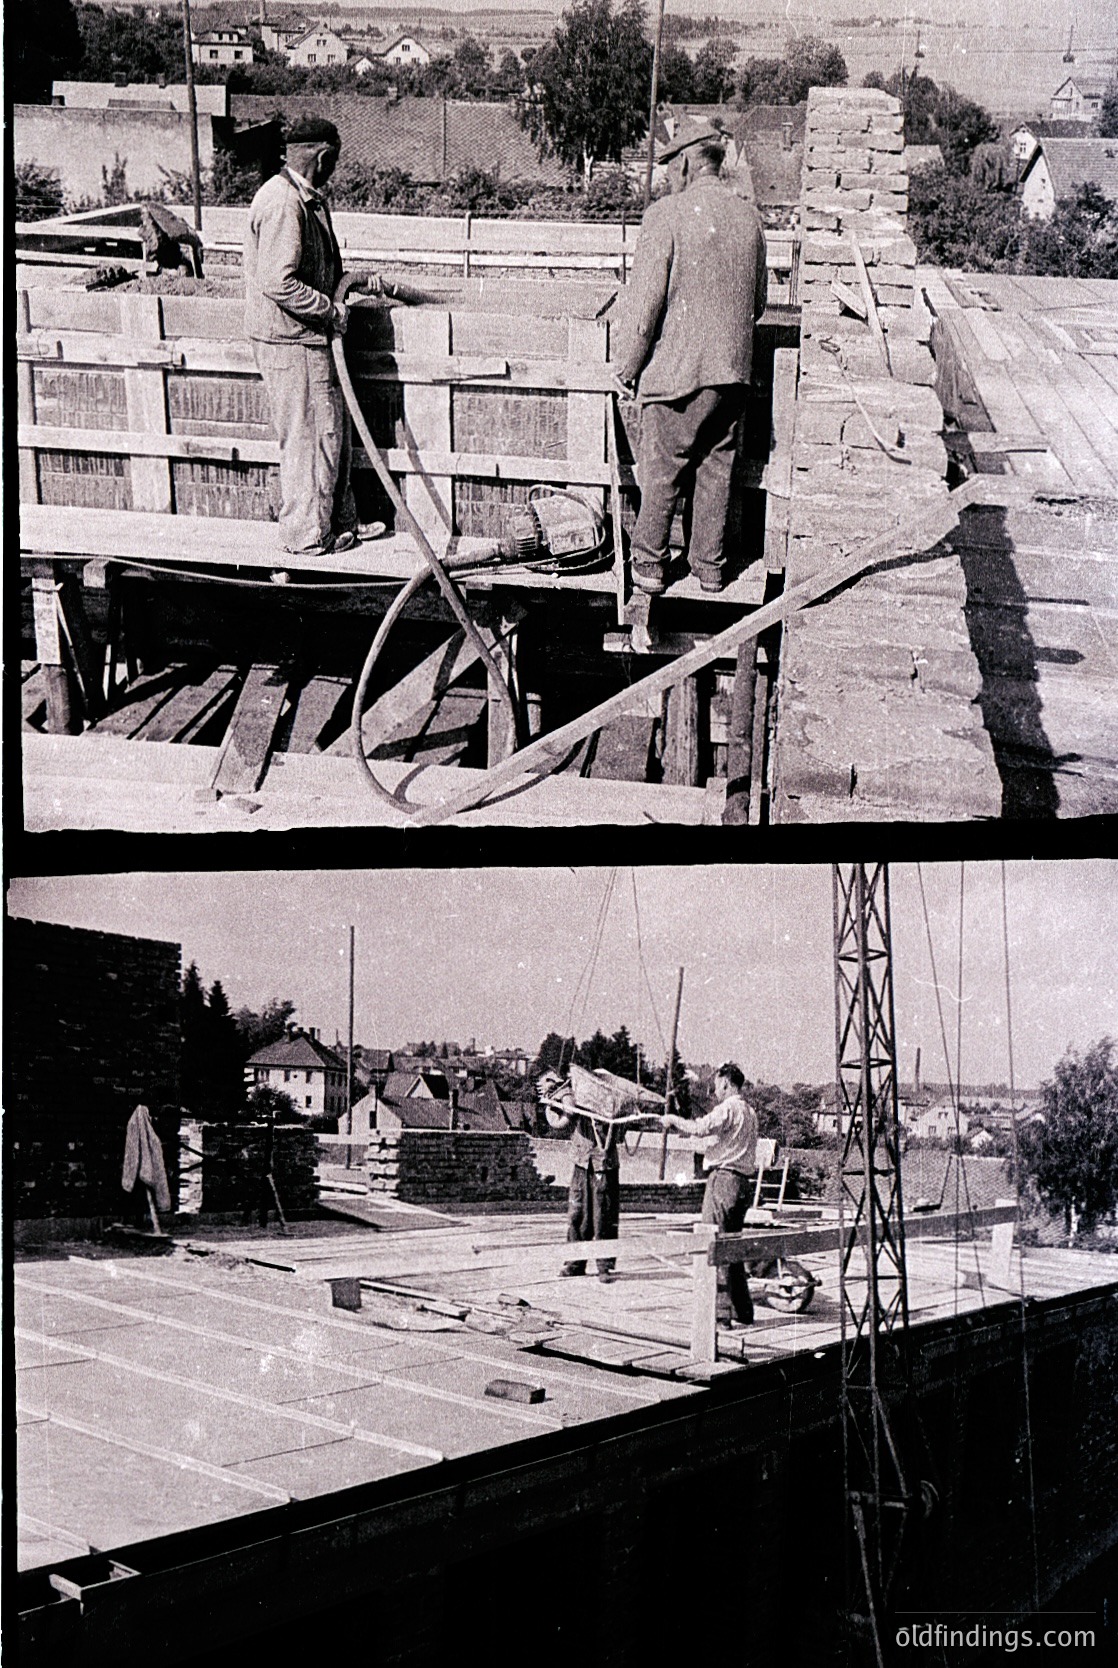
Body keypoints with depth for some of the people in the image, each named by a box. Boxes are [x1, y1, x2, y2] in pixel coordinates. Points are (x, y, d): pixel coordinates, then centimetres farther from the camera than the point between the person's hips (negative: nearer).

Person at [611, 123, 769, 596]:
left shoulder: (666, 214, -11)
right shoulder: (749, 216, 7)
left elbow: (644, 299, -13)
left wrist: (626, 364, -4)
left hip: (678, 367, -5)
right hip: (734, 367, 5)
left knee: (662, 469, 7)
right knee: (717, 468, 13)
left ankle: (649, 563, 15)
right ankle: (710, 565, 20)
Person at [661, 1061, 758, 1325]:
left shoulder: (728, 1108, -10)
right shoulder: (749, 1111, 20)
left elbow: (701, 1128, -23)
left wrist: (674, 1120, -8)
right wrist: (685, 1128, 19)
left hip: (723, 1177, -9)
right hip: (742, 1181, 9)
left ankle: (720, 1312, -11)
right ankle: (742, 1312, 17)